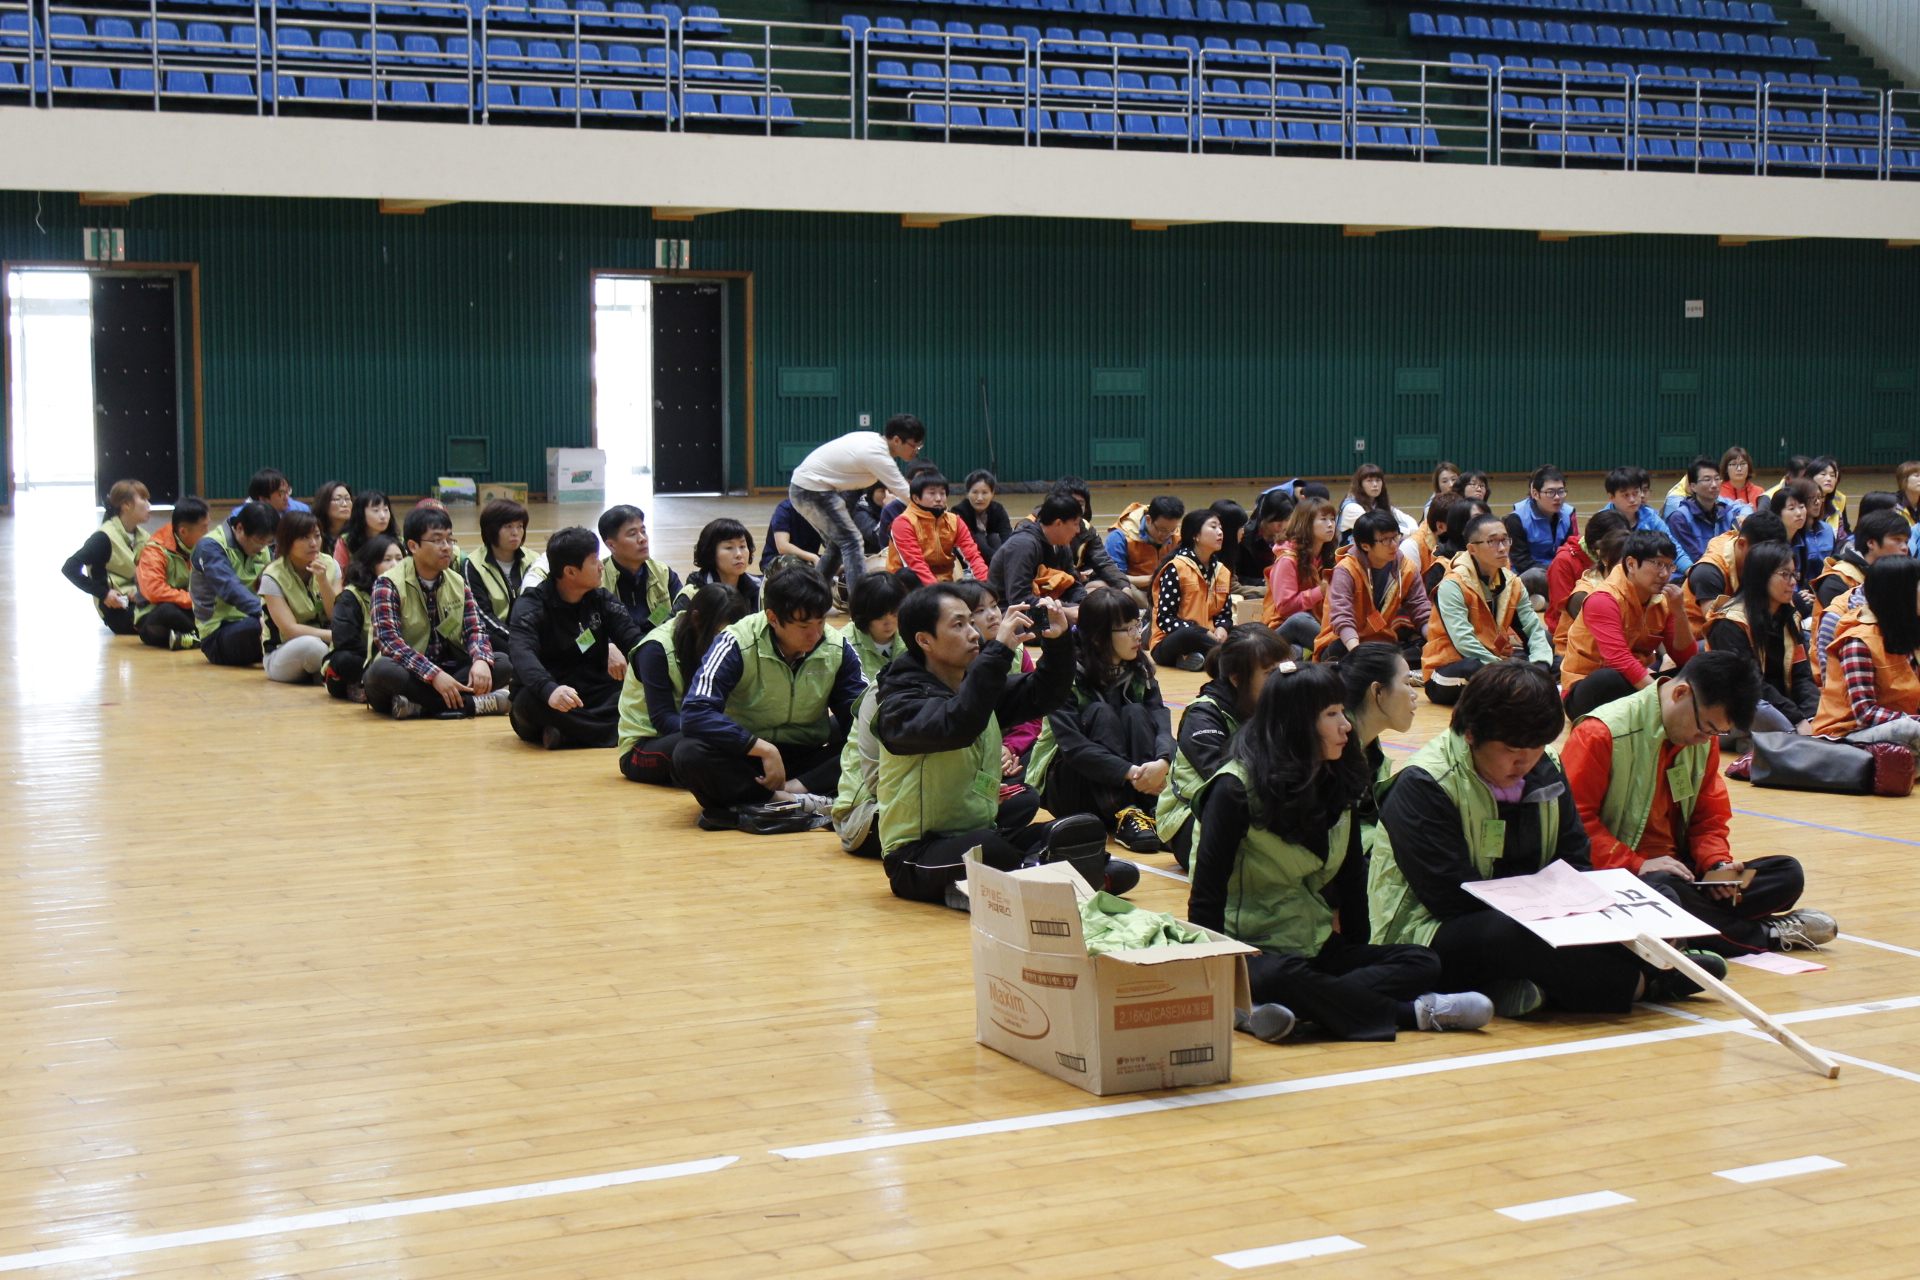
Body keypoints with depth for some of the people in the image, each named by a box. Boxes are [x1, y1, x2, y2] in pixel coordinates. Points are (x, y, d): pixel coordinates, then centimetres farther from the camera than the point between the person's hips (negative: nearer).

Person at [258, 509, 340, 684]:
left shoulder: (329, 565, 0)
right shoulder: (273, 576, -12)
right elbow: (290, 630, -19)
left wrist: (322, 580, -21)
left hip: (324, 647, 3)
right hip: (284, 654, -3)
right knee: (309, 645, -38)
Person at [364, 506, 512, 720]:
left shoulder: (458, 583, 8)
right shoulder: (388, 584, -9)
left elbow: (474, 629, 1)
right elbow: (389, 641, -20)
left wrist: (481, 661, -23)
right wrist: (434, 674, -32)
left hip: (446, 671, 5)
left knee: (505, 664, -16)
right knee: (383, 669, -38)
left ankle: (420, 706, -25)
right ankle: (473, 703, -32)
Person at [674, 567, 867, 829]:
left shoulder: (837, 649, -4)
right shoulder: (737, 645, -16)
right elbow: (695, 714, -25)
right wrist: (764, 748, -30)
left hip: (806, 761, 3)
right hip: (744, 759, -3)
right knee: (690, 755, -35)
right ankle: (790, 801, -34)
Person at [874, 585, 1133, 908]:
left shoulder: (976, 683, 10)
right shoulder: (900, 703, -14)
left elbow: (1044, 697, 9)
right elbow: (956, 725, -33)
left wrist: (1058, 641, -9)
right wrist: (999, 649, -32)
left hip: (982, 834, 8)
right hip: (918, 856, -8)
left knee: (1086, 831, -10)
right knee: (985, 848, -39)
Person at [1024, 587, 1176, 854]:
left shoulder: (1140, 672, 1)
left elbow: (1161, 723, -15)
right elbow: (1071, 744, -26)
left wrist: (1163, 762, -38)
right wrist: (1130, 772, -36)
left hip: (1133, 786, 4)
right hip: (1070, 780, -4)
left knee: (1134, 712, -19)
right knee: (1101, 713, -26)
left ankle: (1153, 811, -33)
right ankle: (1123, 816, -37)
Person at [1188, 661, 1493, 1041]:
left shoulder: (1338, 784, 9)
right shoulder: (1236, 787, -12)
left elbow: (1352, 877, 12)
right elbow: (1207, 891, -14)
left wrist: (1357, 949, 3)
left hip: (1318, 948, 7)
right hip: (1252, 950, -7)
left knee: (1422, 963, -15)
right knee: (1284, 977, -40)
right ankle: (1412, 1013, -27)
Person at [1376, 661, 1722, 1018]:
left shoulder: (1546, 771, 8)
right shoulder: (1421, 786, -16)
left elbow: (1576, 862, 9)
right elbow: (1453, 897, -22)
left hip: (1529, 923, 8)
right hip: (1427, 933, -7)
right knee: (1511, 934, -38)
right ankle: (1638, 983, -18)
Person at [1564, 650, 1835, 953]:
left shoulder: (1704, 739, 8)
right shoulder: (1601, 733, -15)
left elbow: (1709, 816, 15)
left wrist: (1717, 864, -6)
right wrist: (1637, 865, -23)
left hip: (1675, 869, 7)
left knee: (1788, 874, -3)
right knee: (1660, 894, -39)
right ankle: (1762, 935, -16)